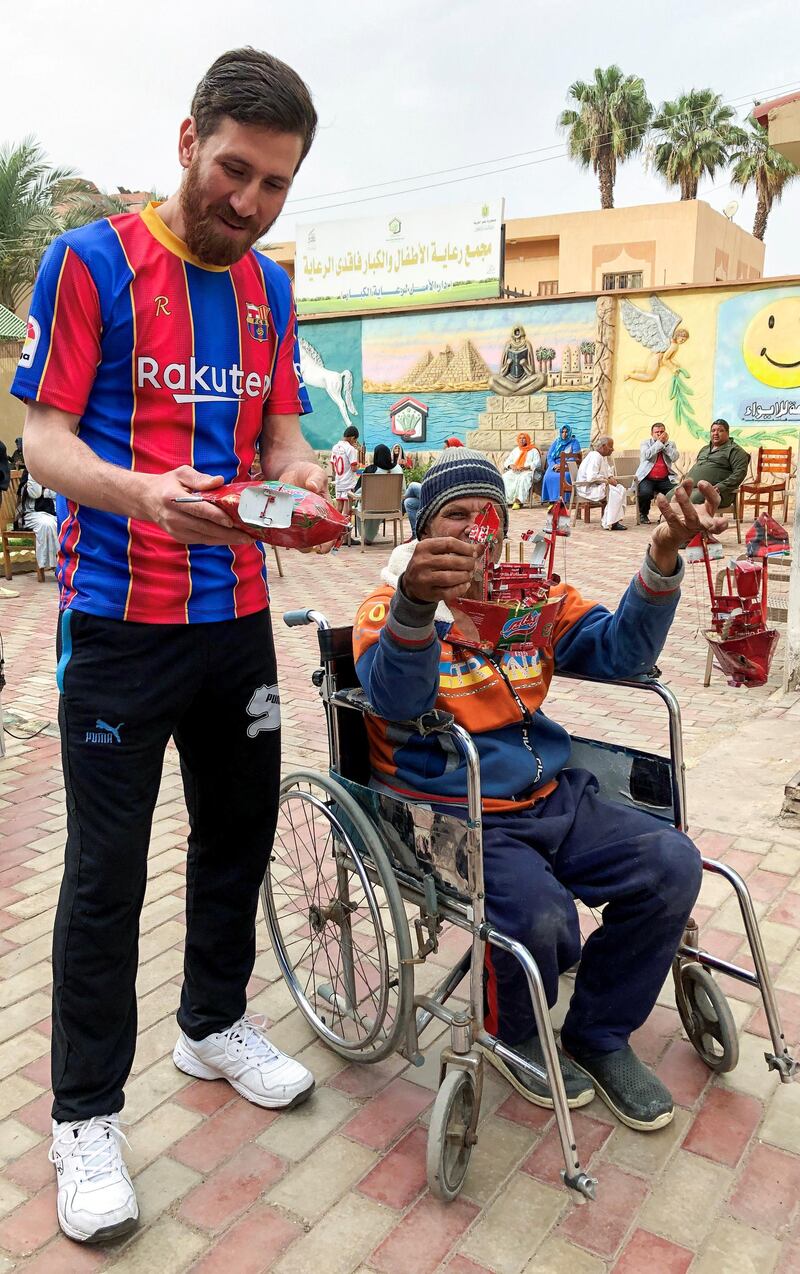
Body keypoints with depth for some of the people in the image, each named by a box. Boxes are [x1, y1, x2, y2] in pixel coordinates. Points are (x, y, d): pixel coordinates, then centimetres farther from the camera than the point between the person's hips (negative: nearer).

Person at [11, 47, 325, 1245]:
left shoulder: (270, 288, 12)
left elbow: (280, 435, 12)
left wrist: (304, 478, -12)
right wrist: (140, 492, -29)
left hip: (238, 612, 6)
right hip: (120, 619, -5)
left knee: (240, 828, 15)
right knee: (107, 868, 2)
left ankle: (214, 1022, 38)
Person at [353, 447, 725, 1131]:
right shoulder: (387, 610, -5)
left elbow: (620, 649, -1)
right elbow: (396, 696, -26)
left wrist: (664, 557, -17)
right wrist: (416, 599, -47)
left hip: (551, 800, 6)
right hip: (452, 814, -5)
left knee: (672, 863, -13)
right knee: (540, 917, -30)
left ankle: (598, 1036, 11)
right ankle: (516, 1038, 8)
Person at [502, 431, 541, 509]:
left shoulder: (533, 450, 13)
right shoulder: (515, 450, 27)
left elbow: (537, 463, -1)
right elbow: (508, 461, 20)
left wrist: (525, 467, -16)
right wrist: (511, 466, -6)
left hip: (528, 471, -4)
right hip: (514, 471, 4)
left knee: (523, 478, -40)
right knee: (505, 477, -28)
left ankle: (518, 501, -47)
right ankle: (507, 500, -35)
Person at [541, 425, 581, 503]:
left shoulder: (574, 442, 6)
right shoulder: (556, 442, 17)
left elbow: (575, 457, -5)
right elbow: (549, 456, 10)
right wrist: (554, 466, -11)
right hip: (555, 465, 3)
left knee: (563, 477, -37)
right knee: (549, 477, -30)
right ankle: (552, 501, -31)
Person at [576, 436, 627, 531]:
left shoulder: (604, 457, 15)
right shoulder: (595, 457, -18)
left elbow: (607, 471, 30)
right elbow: (591, 477, -29)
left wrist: (611, 477, 6)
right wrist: (607, 480, -20)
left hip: (598, 485, 11)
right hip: (587, 488, -11)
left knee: (621, 489, -1)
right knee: (615, 492, -24)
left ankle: (617, 519, -7)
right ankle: (609, 523, -20)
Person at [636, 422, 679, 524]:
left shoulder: (671, 444, 16)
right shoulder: (645, 443, 9)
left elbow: (674, 457, -4)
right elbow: (647, 455, -13)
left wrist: (665, 443, -4)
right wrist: (659, 442, -9)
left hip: (665, 479, 2)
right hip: (647, 478, -2)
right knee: (645, 492, -34)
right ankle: (643, 514, -4)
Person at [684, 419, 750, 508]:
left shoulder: (735, 450, 5)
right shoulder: (704, 449, 30)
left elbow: (740, 473, -7)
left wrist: (720, 487, -19)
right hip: (691, 486, 7)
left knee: (692, 500, -38)